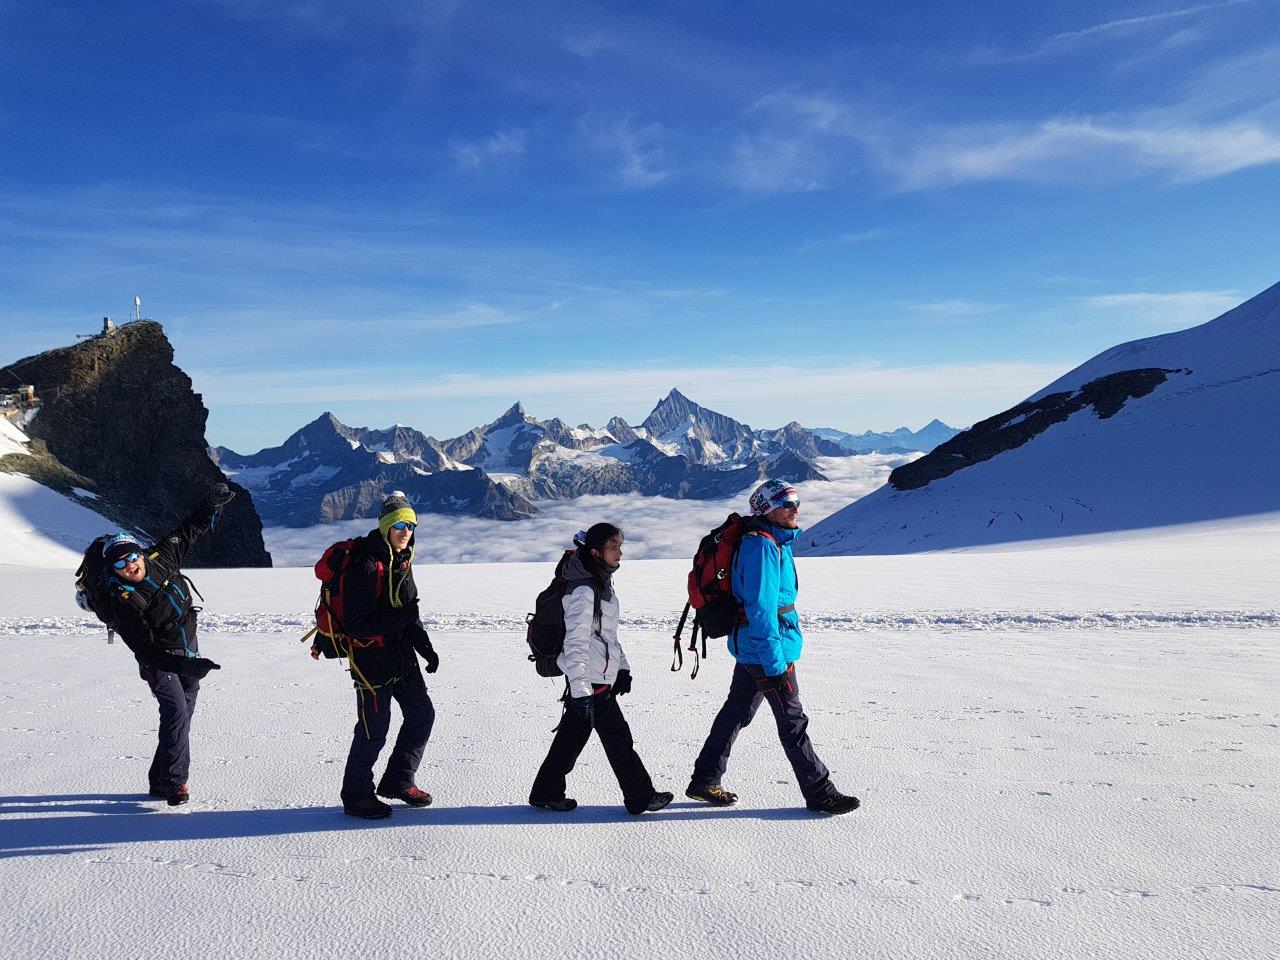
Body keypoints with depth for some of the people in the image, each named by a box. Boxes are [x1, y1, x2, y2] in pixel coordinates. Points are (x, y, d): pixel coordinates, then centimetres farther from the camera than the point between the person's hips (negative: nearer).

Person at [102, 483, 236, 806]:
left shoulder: (161, 558, -11)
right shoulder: (123, 604, -27)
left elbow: (189, 531, 5)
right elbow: (146, 651, -29)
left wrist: (211, 505, -7)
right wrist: (185, 666, -39)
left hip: (188, 649, 7)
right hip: (160, 662, -7)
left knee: (183, 713, 11)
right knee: (176, 713, -18)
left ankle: (160, 779, 22)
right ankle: (172, 782, -7)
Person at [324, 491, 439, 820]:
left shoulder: (402, 561, 9)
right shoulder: (365, 566, -20)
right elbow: (355, 623, -23)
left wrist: (425, 647, 10)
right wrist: (400, 618, -28)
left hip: (402, 657, 9)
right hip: (371, 660, -9)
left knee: (422, 713, 14)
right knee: (373, 729, 0)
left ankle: (397, 781, 30)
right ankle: (356, 796, 19)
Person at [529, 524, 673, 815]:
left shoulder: (602, 584, 12)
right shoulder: (583, 591, -20)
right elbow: (575, 644, -22)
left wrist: (622, 667, 19)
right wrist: (581, 691, -23)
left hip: (600, 678, 10)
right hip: (591, 683, -10)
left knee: (571, 736, 16)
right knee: (618, 739, 1)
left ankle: (547, 794, 26)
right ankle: (641, 797, 13)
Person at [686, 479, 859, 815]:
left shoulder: (775, 542, 12)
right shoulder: (762, 547, -21)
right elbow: (761, 610, -25)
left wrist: (783, 653, 24)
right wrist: (776, 665, -25)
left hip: (750, 649, 10)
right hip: (765, 652, -10)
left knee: (736, 712, 16)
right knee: (793, 723, 2)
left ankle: (704, 782, 25)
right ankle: (820, 794, 14)